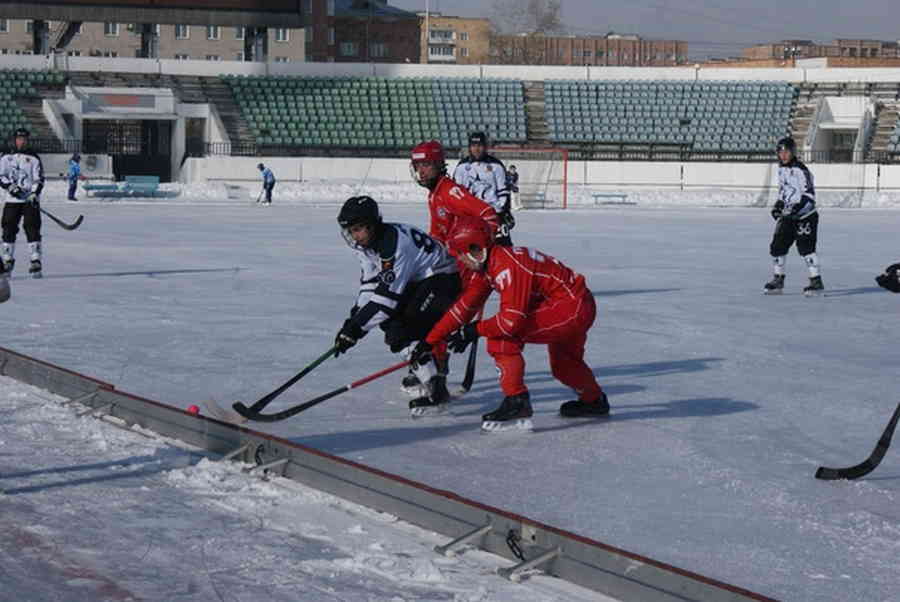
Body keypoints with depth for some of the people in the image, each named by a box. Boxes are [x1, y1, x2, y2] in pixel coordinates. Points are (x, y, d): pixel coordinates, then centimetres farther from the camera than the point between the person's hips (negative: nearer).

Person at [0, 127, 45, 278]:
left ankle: (36, 261, -11)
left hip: (30, 199, -2)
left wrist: (34, 194, -15)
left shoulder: (33, 158, 4)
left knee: (32, 229, -10)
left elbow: (39, 179, -1)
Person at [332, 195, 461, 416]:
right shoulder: (365, 244, 0)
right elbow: (371, 283, 8)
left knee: (404, 332, -21)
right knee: (390, 321, 15)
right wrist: (354, 319, -2)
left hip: (443, 279, -11)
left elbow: (387, 294, -32)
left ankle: (437, 391, -20)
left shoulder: (395, 242, -30)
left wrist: (356, 327, -32)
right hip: (417, 281, 11)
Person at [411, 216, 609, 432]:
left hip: (573, 307, -10)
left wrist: (474, 330, -15)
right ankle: (594, 400, 57)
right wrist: (430, 340, 8)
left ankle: (517, 402, -18)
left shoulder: (508, 265, -26)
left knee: (501, 336, -18)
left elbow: (512, 320, -30)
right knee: (562, 365, 32)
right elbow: (464, 307, 8)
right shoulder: (485, 266, 4)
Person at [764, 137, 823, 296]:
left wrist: (798, 207, -33)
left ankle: (816, 281, -9)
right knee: (777, 246, 6)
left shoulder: (800, 170, -18)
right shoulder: (781, 169, 9)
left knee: (805, 247, -14)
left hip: (805, 216, -8)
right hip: (787, 216, 8)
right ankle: (778, 280, 19)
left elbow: (809, 196, -21)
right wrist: (778, 205, 10)